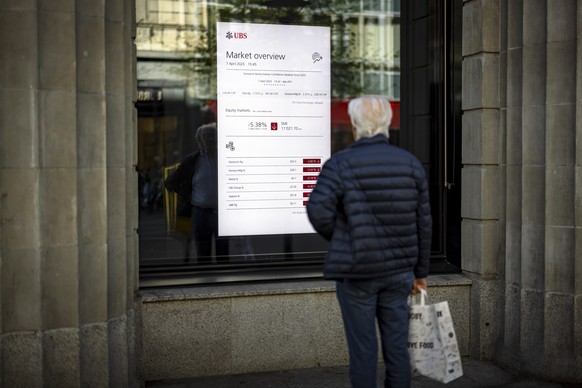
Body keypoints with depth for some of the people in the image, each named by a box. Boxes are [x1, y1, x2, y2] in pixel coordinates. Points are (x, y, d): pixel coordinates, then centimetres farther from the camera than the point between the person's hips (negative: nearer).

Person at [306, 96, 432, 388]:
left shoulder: (340, 164, -9)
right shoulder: (410, 163, 3)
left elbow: (319, 211, -18)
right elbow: (423, 223, 6)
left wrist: (337, 240, 3)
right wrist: (420, 271, 15)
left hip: (356, 271, -3)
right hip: (398, 271, 4)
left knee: (363, 349, 6)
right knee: (397, 347, 12)